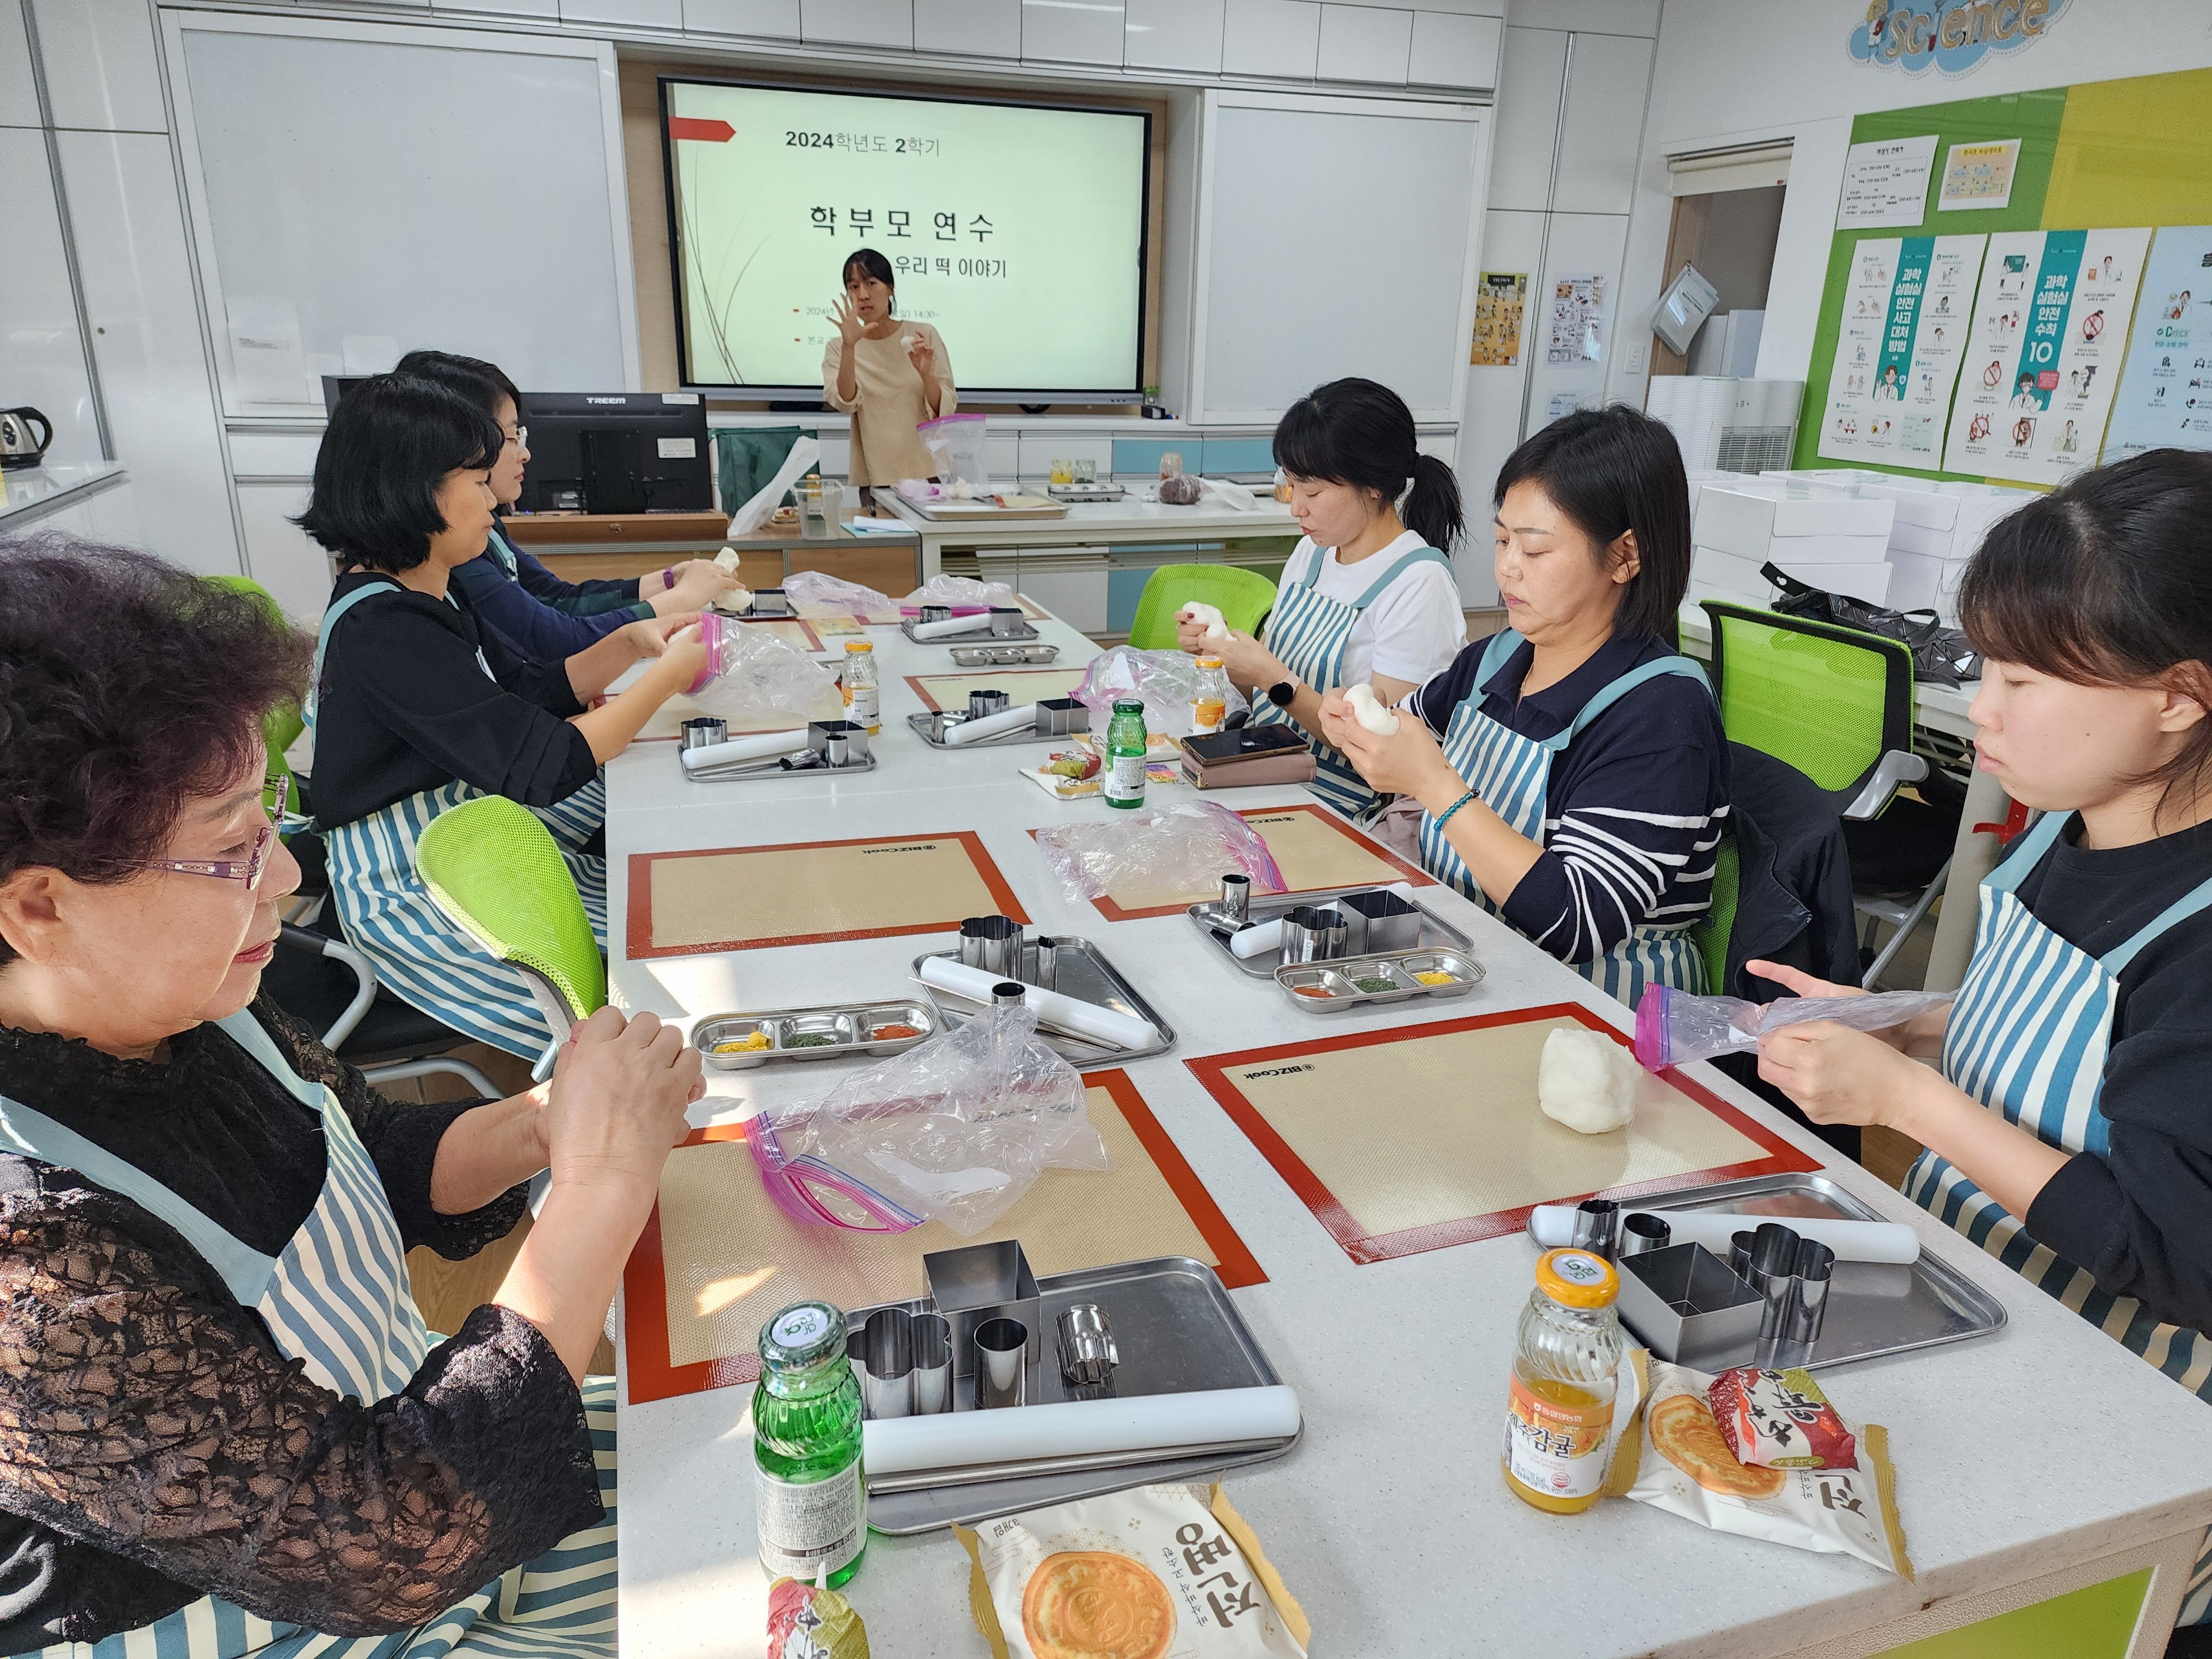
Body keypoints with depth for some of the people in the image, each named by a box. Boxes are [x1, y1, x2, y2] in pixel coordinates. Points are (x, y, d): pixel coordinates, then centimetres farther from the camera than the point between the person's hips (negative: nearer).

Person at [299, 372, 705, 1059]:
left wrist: (628, 643, -3)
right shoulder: (383, 632, -26)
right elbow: (542, 764, -29)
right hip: (412, 894, -9)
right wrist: (666, 678, -18)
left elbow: (532, 692, 12)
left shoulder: (426, 596, 4)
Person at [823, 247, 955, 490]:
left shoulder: (924, 336, 6)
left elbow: (945, 411, 2)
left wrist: (926, 374, -15)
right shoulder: (838, 348, 8)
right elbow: (844, 403, -10)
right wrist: (849, 347, -21)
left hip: (928, 472, 0)